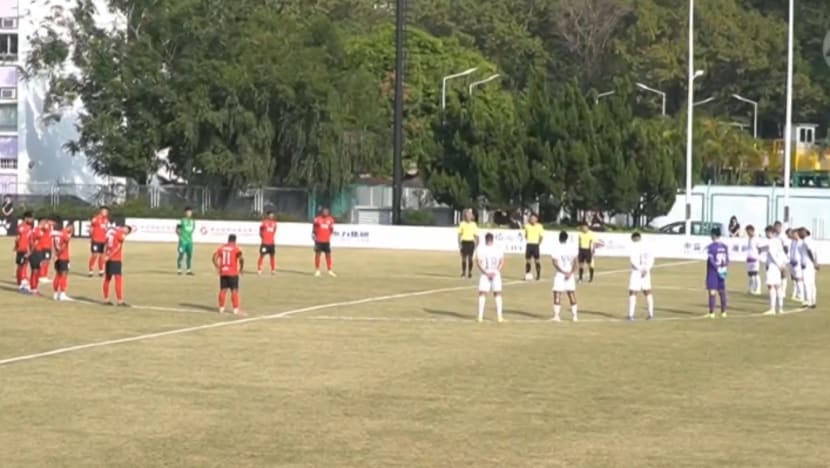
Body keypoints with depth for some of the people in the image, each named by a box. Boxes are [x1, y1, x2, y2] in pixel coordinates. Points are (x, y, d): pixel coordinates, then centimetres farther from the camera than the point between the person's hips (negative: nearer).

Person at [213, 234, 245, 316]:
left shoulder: (221, 248, 8)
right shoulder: (236, 248, -7)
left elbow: (215, 257, 4)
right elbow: (241, 259, -20)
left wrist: (218, 268, 12)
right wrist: (241, 268, -7)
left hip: (223, 272, 5)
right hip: (233, 273, -5)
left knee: (223, 290, 13)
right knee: (234, 291, -2)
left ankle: (221, 308, 17)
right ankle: (236, 309, -5)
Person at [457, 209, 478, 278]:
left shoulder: (474, 224, 5)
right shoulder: (462, 224, 2)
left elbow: (476, 235, 7)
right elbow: (459, 234, 3)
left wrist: (476, 244, 2)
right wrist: (459, 244, -3)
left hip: (471, 242, 1)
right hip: (464, 242, -1)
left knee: (470, 258, 1)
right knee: (464, 258, -1)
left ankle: (470, 272, 8)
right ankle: (463, 272, 7)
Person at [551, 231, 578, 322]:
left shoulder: (556, 249, -7)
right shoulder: (571, 249, 4)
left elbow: (555, 263, -15)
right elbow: (575, 263, -3)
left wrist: (564, 272, -15)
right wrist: (570, 272, -11)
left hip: (559, 274, -4)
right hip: (569, 274, 4)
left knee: (557, 295, -2)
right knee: (572, 295, 9)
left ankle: (556, 315, -10)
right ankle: (575, 316, 9)